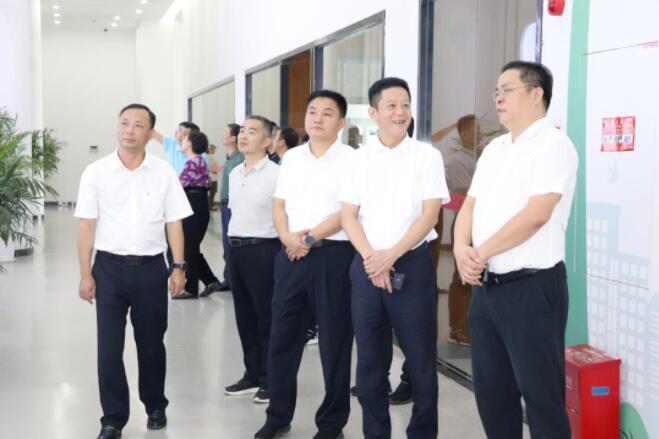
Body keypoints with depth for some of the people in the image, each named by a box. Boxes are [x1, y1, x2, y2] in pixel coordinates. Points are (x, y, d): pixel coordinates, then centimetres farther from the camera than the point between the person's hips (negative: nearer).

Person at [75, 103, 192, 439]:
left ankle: (155, 406, 32)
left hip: (151, 267, 1)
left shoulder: (164, 173, 0)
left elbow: (174, 223, 3)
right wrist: (85, 274, -3)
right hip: (109, 266, 0)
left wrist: (178, 267, -2)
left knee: (151, 343, 13)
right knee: (109, 346, 2)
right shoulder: (95, 172, -2)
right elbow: (86, 226, -1)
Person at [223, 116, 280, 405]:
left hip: (263, 249, -8)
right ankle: (252, 375, 26)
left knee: (266, 317, 1)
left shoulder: (275, 174, -12)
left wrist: (284, 245, -13)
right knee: (244, 316, 14)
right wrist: (234, 240, 17)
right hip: (236, 249, 8)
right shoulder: (234, 173, 12)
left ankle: (270, 379, 13)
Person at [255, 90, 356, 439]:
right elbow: (279, 204, 13)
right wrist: (287, 237, -6)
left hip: (333, 255, -5)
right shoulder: (291, 157, 12)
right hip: (291, 255, 5)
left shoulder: (351, 159, -5)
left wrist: (310, 238, -14)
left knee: (334, 341, 4)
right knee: (282, 337, 10)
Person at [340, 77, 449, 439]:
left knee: (421, 360, 4)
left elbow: (429, 215, -7)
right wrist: (371, 258, -10)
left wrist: (391, 255, -14)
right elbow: (348, 215, 3)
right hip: (366, 266, 3)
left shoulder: (427, 156, -1)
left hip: (412, 265, -2)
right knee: (370, 360, 10)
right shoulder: (359, 158, 6)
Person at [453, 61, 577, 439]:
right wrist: (461, 248, -7)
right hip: (487, 286, 8)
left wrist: (481, 252, -13)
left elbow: (536, 214, -21)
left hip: (532, 287, -8)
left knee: (541, 395, 2)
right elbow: (470, 205, 13)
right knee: (491, 389, 16)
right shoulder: (494, 149, 15)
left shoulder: (553, 145, -11)